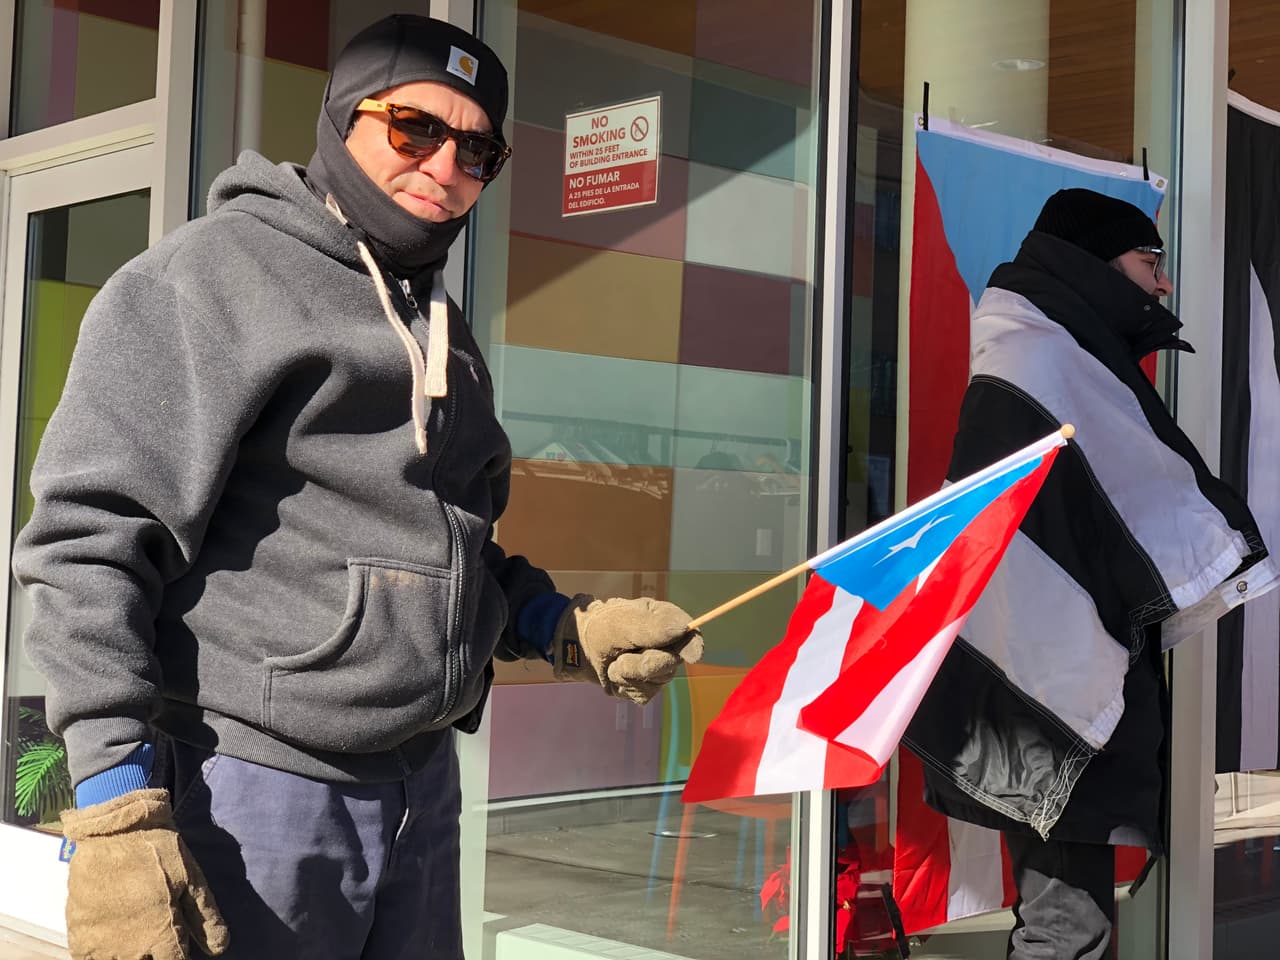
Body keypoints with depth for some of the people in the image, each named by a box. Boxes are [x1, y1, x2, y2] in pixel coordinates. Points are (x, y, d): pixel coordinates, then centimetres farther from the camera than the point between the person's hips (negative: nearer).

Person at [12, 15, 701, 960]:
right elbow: (89, 541, -14)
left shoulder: (443, 334, 17)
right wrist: (119, 815, -20)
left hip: (422, 785, 7)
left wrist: (571, 631, 8)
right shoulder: (213, 274, -6)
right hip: (248, 788, -7)